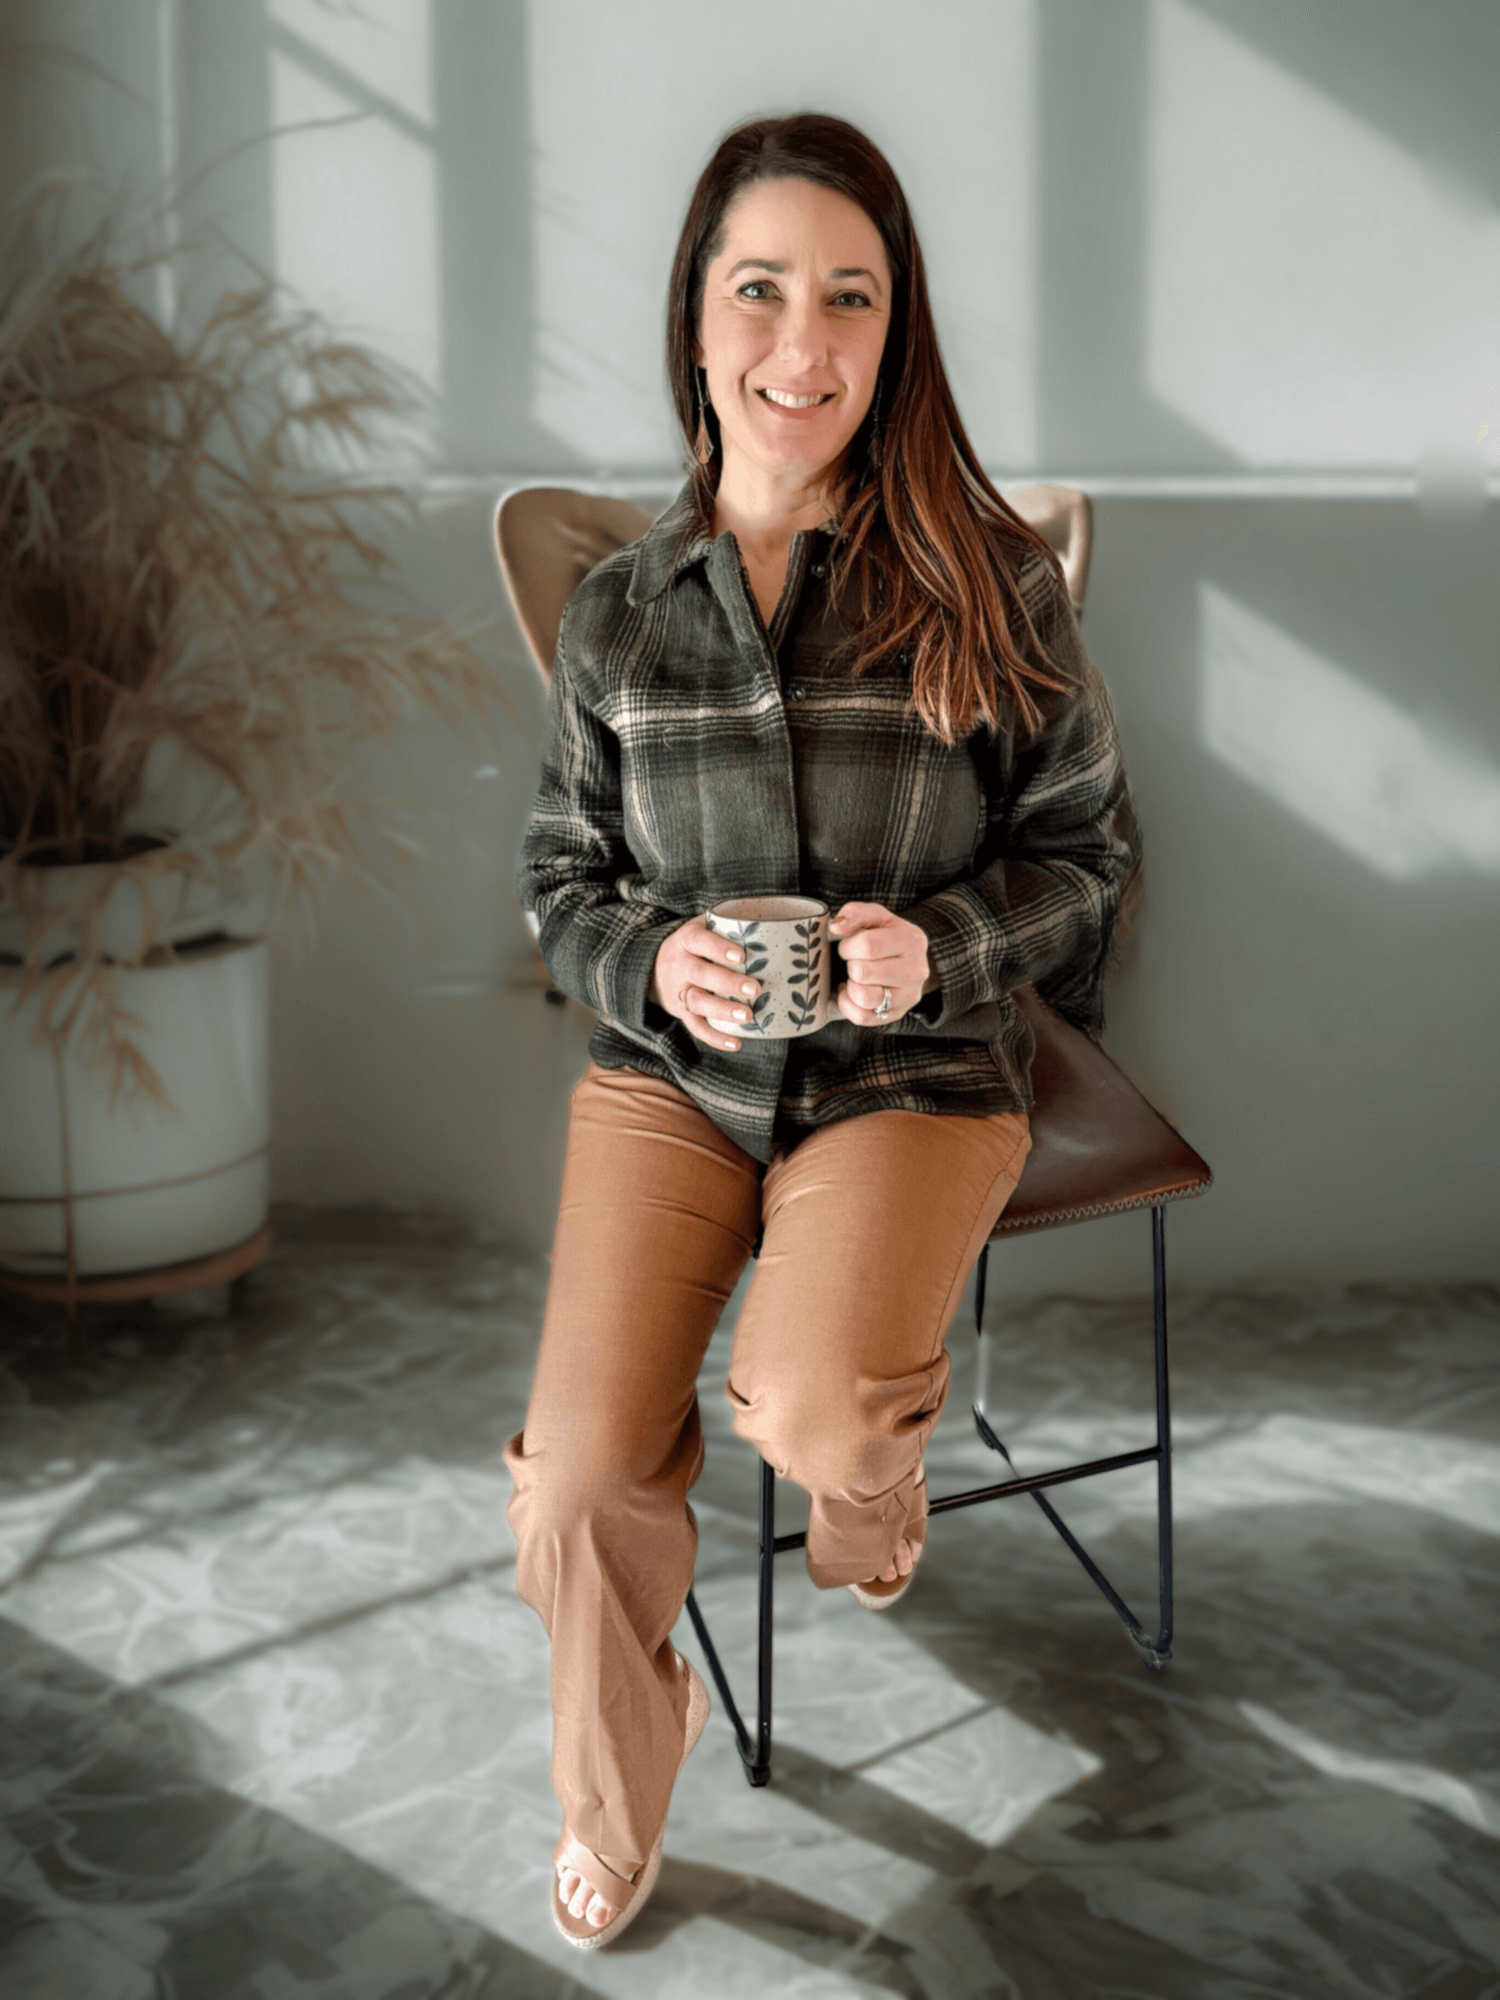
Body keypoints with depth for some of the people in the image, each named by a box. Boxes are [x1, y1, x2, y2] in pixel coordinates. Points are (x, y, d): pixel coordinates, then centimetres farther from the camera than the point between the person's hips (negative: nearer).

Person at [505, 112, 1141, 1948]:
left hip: (915, 1073, -2)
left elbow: (1087, 844, 3)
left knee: (810, 1413, -28)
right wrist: (652, 960, -11)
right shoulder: (618, 611, 2)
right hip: (667, 1069, 2)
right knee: (580, 1470, -14)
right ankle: (612, 1791, 19)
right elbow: (560, 871, 11)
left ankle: (872, 1452, 15)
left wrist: (941, 949, -17)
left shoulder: (992, 584, -5)